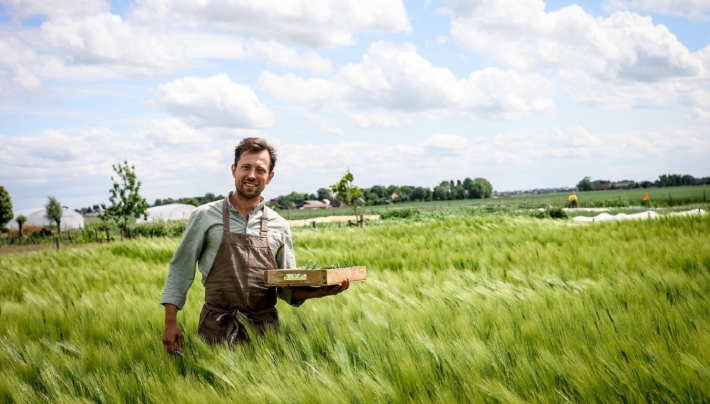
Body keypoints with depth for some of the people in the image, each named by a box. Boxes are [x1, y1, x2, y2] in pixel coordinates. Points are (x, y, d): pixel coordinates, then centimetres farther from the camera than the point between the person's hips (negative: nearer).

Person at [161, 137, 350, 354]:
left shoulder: (279, 226, 8)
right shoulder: (205, 216, 1)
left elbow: (287, 288, 13)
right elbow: (180, 270, 5)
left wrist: (322, 290, -6)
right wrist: (170, 323, -2)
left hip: (264, 330, 2)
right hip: (217, 329, -2)